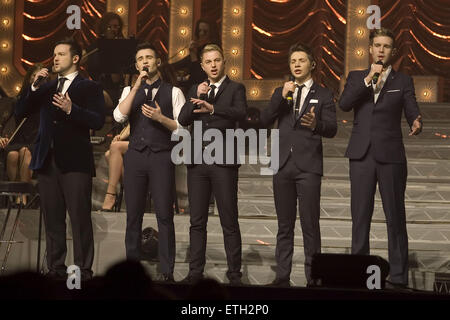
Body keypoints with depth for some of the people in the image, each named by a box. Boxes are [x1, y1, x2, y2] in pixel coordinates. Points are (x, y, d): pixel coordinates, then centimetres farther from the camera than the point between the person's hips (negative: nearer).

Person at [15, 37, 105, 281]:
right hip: (47, 160, 5)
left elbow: (98, 121, -7)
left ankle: (83, 270, -6)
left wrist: (71, 110, -20)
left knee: (80, 219, -7)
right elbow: (21, 112, 11)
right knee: (52, 219, 6)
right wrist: (34, 87, -2)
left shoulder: (88, 87, 4)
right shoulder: (46, 88, 19)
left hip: (75, 161, -5)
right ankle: (55, 268, 10)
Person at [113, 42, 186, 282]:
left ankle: (167, 272, 0)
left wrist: (161, 118, -12)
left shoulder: (173, 92, 7)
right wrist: (138, 85, -8)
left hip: (162, 156, -2)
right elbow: (119, 116, -6)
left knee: (164, 215, -5)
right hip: (135, 155, 2)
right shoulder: (130, 91, 14)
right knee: (133, 215, 4)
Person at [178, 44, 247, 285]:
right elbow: (182, 120, 5)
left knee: (229, 222, -2)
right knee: (197, 222, 6)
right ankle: (195, 272, 11)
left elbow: (240, 113, -16)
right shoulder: (196, 90, 16)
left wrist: (213, 108, -30)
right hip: (197, 162, 4)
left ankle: (234, 274, 1)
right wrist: (197, 98, -10)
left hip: (223, 162, -4)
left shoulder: (235, 88, 4)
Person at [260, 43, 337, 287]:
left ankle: (313, 277, -5)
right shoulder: (281, 92, 17)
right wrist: (282, 97, -8)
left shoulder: (323, 95, 7)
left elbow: (332, 129, -4)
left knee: (310, 225, -6)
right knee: (284, 225, 7)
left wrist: (316, 124, -26)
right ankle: (282, 276, 9)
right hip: (283, 165, 3)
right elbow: (264, 120, 4)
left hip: (308, 166, -3)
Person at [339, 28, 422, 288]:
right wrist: (368, 80, -12)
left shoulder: (403, 81, 8)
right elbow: (344, 104, -3)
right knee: (360, 217, 4)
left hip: (391, 156, -2)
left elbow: (412, 112, -1)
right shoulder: (357, 78, 12)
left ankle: (399, 276, 2)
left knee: (396, 217, -1)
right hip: (362, 155, 2)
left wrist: (416, 123, -24)